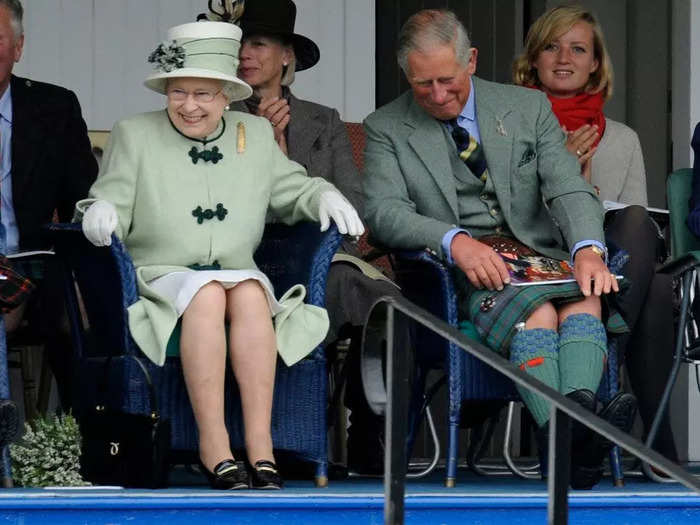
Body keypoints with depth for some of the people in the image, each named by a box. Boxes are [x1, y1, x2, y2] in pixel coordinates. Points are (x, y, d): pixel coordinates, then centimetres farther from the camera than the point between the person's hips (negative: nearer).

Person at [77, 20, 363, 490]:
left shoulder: (257, 135, 13)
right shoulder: (134, 136, 5)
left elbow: (292, 191, 20)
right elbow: (112, 203, -1)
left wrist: (324, 195, -2)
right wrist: (100, 211, -25)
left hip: (240, 274, 2)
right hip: (160, 276, -2)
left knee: (250, 294, -34)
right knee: (207, 294, -36)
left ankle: (260, 446, -40)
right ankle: (214, 447, -40)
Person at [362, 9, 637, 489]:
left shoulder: (529, 108, 14)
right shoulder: (387, 129, 9)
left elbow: (569, 189, 2)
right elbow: (384, 211, -6)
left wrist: (588, 249, -20)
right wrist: (456, 241, -26)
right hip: (453, 271, -3)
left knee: (585, 300, -33)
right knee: (536, 312, -35)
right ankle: (567, 437, -58)